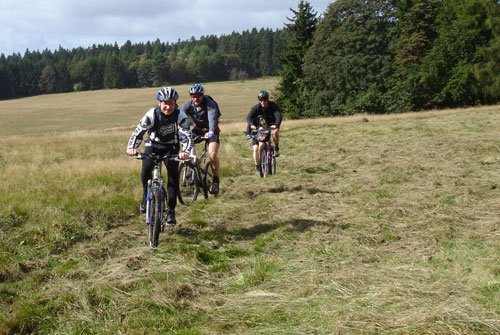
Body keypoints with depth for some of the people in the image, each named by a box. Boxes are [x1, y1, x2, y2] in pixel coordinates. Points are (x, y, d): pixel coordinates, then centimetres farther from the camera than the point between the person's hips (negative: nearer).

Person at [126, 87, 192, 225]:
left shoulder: (180, 116, -23)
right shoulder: (152, 114, -23)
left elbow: (187, 135, -32)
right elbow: (138, 131, -30)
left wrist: (186, 151, -52)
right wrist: (131, 148, -47)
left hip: (171, 147, 0)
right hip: (153, 145, 0)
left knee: (173, 175, -13)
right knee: (146, 168, -23)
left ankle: (171, 211, -3)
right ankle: (146, 195, 6)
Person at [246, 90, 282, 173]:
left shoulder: (274, 106, -18)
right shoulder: (256, 107, -18)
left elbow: (278, 116, -33)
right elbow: (249, 117, -31)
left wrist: (276, 125, -54)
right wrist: (251, 125, -54)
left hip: (271, 125, 0)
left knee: (275, 131, -37)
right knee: (256, 149, -11)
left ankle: (276, 147, -13)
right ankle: (257, 166, 6)